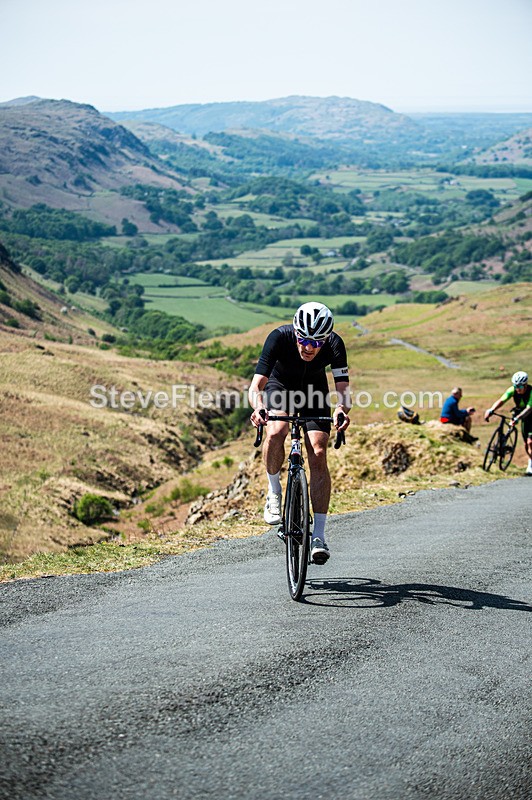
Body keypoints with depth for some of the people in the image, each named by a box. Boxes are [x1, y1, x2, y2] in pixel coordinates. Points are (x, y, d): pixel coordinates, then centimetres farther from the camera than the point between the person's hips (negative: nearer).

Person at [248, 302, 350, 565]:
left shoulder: (334, 345, -30)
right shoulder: (279, 338, -34)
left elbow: (343, 390, -34)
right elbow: (256, 387, -37)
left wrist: (342, 410, -57)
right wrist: (258, 407, -59)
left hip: (315, 391, 1)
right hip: (280, 386, -1)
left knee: (318, 455, -14)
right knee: (276, 433, -32)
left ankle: (318, 535, -11)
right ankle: (274, 491, -5)